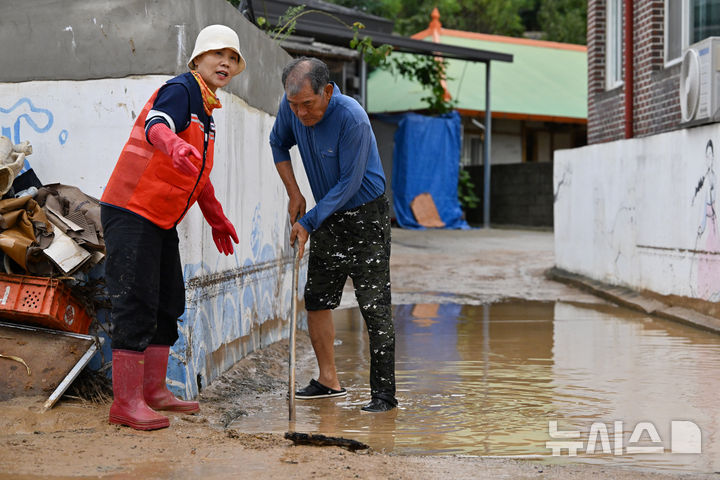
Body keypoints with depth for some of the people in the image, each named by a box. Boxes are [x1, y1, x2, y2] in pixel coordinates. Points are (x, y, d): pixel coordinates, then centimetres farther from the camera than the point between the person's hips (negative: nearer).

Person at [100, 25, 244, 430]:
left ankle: (153, 391, 21)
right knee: (136, 303, -12)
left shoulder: (206, 110, 18)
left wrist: (217, 218, 36)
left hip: (162, 220, 10)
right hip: (132, 211, -10)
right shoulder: (181, 90, -11)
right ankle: (125, 403, -11)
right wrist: (175, 146, -55)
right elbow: (155, 126, -33)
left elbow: (199, 172, 30)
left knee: (169, 302, 12)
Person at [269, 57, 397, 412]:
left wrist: (308, 223, -22)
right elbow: (279, 144, 12)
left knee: (374, 306, -8)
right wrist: (294, 194, 3)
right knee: (316, 299, 9)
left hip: (366, 216, -7)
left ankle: (384, 392, -5)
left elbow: (348, 184, -24)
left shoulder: (352, 119, -28)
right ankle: (328, 380, 21)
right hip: (327, 216, 7)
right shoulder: (291, 106, -9)